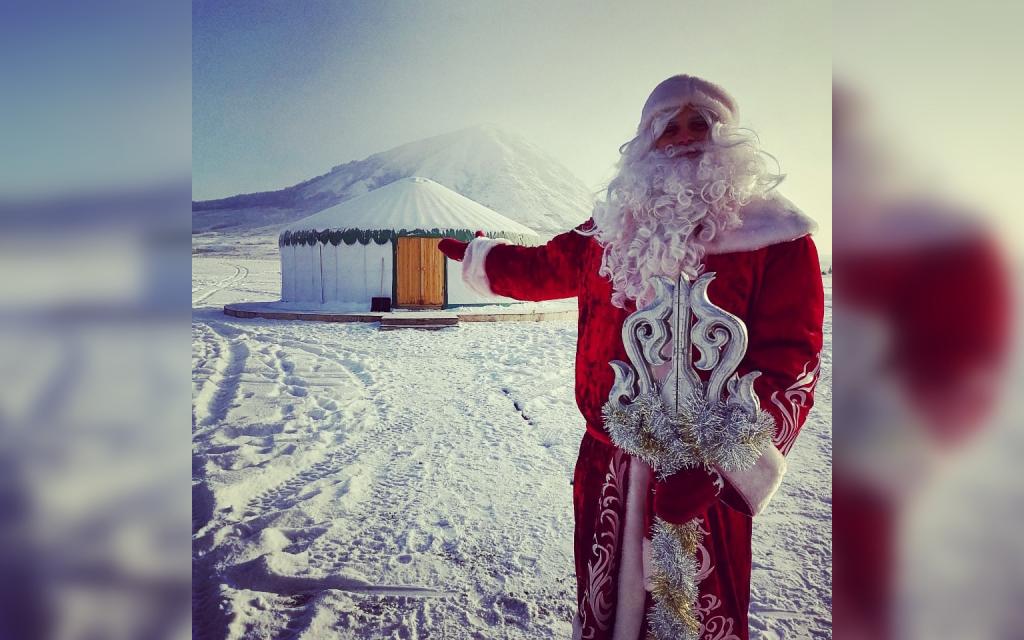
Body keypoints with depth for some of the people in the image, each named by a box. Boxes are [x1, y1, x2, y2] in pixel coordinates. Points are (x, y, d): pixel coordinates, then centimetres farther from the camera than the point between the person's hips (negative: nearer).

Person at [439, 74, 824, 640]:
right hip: (608, 462, 4)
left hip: (702, 473, -3)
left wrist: (717, 459, -22)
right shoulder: (615, 228, 9)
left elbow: (787, 363, -12)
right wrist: (476, 256, 38)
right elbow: (544, 267, 27)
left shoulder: (772, 235, -5)